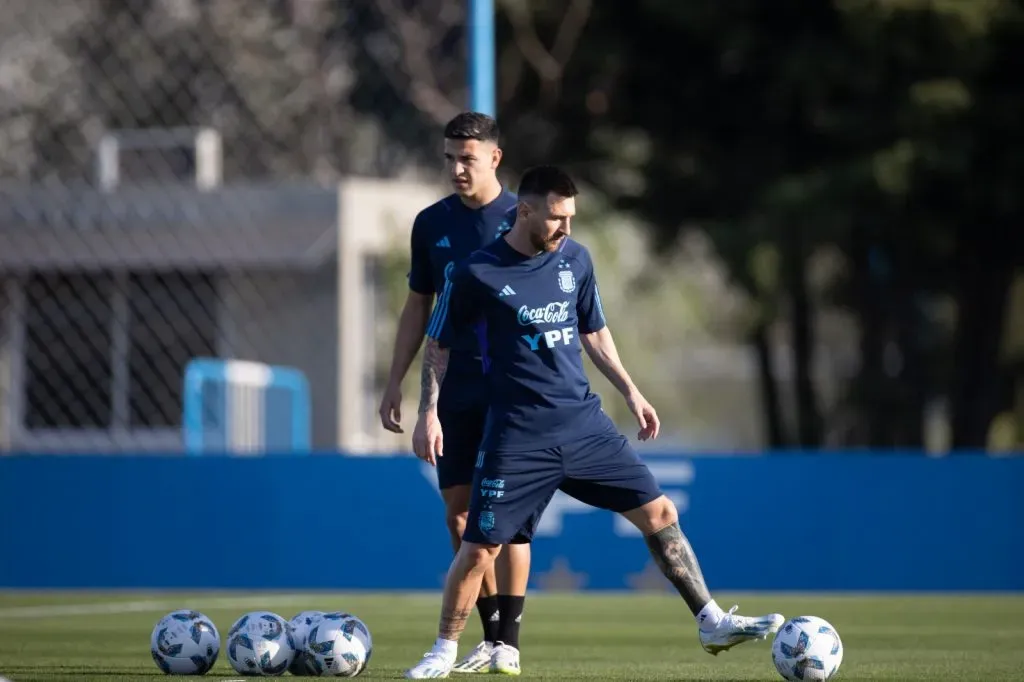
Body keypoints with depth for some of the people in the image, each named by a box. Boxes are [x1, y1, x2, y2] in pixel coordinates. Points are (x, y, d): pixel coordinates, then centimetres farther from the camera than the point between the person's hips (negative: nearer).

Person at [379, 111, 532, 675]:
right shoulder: (432, 223, 7)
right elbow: (417, 306, 14)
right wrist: (396, 381, 10)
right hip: (458, 391, 4)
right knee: (459, 513, 2)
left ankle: (508, 645, -3)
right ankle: (490, 637, 11)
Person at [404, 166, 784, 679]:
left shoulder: (575, 260, 5)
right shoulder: (476, 273, -9)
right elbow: (438, 347, 1)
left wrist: (630, 392, 15)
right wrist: (429, 414, -6)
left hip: (583, 422, 4)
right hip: (519, 436, -4)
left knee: (659, 513, 0)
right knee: (479, 548, -8)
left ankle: (711, 623, 9)